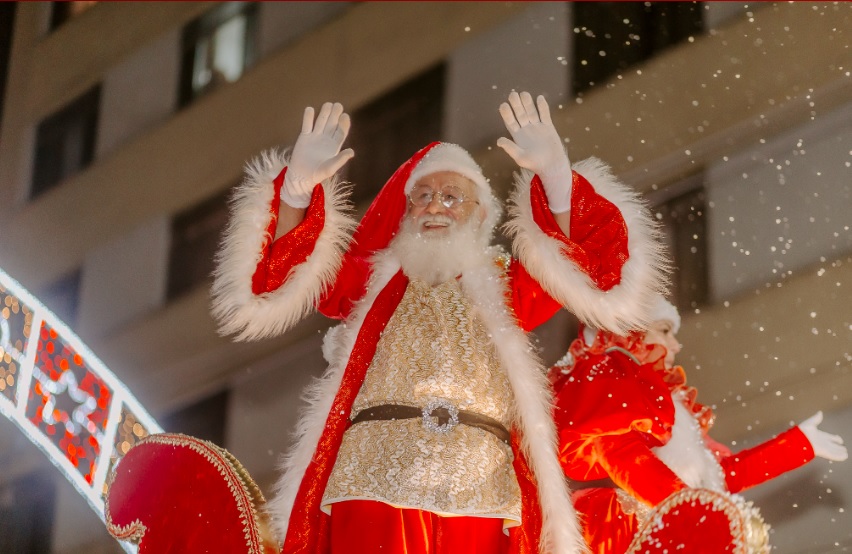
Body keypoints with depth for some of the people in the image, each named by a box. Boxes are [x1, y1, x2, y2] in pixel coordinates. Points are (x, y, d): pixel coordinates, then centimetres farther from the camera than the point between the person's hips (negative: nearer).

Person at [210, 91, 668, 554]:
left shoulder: (502, 287, 21)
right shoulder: (370, 279, 21)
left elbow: (593, 267, 7)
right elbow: (279, 273, 9)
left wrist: (556, 178, -10)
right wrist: (298, 185, -9)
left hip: (479, 498, 1)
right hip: (374, 493, -1)